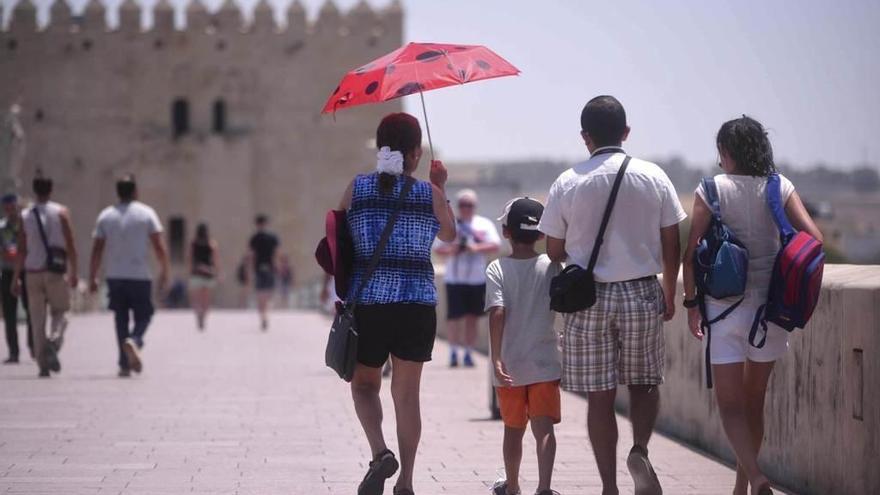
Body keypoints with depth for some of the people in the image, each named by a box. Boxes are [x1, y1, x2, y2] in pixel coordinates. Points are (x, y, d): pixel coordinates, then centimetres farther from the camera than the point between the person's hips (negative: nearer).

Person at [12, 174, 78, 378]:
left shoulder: (25, 216, 4)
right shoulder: (61, 212, -1)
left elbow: (22, 250, 2)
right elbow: (70, 245, -5)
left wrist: (16, 277, 7)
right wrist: (73, 272, 2)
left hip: (33, 272, 2)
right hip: (55, 271, -1)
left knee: (37, 320, 7)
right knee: (60, 312, 11)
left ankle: (43, 364, 1)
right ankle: (54, 340, -20)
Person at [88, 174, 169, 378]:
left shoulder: (105, 215, 5)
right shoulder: (146, 213, -1)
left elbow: (96, 250, 3)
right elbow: (159, 246, -6)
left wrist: (92, 277, 9)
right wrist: (164, 273, 2)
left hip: (114, 276, 2)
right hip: (140, 275, -2)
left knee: (121, 319, 10)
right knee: (143, 316, 8)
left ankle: (125, 364, 6)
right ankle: (134, 341, -24)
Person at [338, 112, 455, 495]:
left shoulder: (357, 188, -2)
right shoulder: (430, 193, -2)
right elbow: (449, 234, 16)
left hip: (367, 302, 0)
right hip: (417, 305, 0)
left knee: (364, 384, 16)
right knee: (407, 392, 10)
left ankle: (380, 452, -10)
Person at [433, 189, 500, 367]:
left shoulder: (484, 224, 7)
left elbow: (496, 245, -3)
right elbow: (437, 249, 5)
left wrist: (477, 248, -19)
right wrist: (450, 250, -17)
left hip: (477, 279, 1)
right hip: (454, 278, -1)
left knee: (472, 317, 4)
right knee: (454, 316, -7)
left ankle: (468, 353, 12)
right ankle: (453, 351, 2)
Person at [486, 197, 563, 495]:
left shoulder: (497, 269, -6)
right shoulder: (551, 267, -2)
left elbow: (497, 313, -15)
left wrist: (496, 358, -17)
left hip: (510, 365, 0)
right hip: (545, 363, 0)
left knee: (513, 429, 15)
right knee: (544, 428, -5)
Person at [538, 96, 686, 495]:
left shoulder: (568, 183, -4)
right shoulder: (653, 177, -1)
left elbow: (554, 251, 2)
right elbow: (671, 246, 3)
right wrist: (669, 294, 16)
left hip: (589, 297, -1)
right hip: (642, 293, 1)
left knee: (600, 397, 6)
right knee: (644, 383, 17)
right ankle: (640, 450, -8)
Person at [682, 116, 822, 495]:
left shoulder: (711, 190, -5)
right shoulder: (780, 187, 1)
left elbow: (691, 253, -9)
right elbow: (813, 237, -7)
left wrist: (691, 302, 1)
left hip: (725, 307, -3)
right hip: (770, 306, 3)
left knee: (730, 404, -1)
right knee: (754, 401, 17)